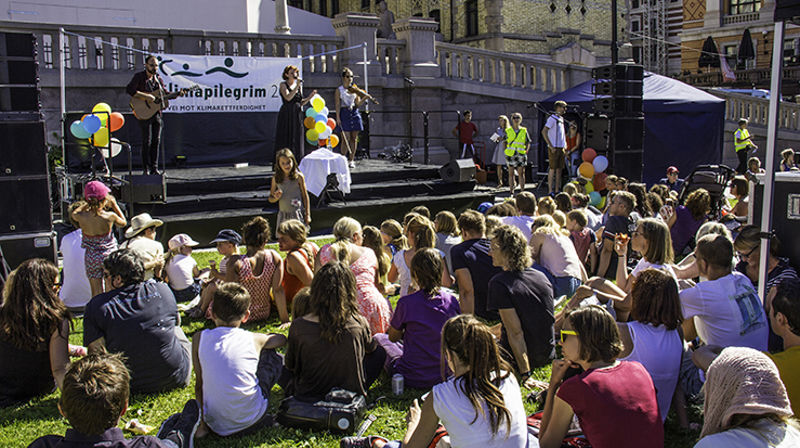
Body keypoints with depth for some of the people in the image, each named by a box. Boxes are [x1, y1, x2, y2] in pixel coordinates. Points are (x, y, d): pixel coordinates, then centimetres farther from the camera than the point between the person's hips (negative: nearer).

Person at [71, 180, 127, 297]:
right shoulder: (110, 216, -19)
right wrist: (114, 205, 8)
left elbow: (73, 214, 11)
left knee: (96, 292, 11)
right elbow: (123, 223, 4)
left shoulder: (82, 217, -15)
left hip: (91, 258, 2)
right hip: (109, 255, -2)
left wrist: (88, 204, 8)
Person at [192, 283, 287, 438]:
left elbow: (199, 384, 3)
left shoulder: (199, 339, -3)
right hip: (251, 418, -2)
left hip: (216, 424, 2)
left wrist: (201, 423, 13)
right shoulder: (253, 339, -4)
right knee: (273, 357, 17)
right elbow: (282, 339, 18)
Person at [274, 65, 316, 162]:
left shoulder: (299, 85, 14)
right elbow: (288, 97, -19)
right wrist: (297, 86, -17)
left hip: (297, 115, 5)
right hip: (286, 116, -5)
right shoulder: (283, 84, -1)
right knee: (285, 141, -5)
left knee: (297, 141, 4)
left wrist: (309, 97, 0)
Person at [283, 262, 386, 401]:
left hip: (309, 398, 0)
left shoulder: (298, 326, -19)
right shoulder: (359, 324, -17)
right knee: (379, 352, 19)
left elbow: (290, 366, -2)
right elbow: (370, 348, 8)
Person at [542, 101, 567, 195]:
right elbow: (543, 132, -18)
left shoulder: (561, 119, 16)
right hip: (554, 148, -8)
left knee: (559, 169, 8)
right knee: (553, 169, -6)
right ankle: (550, 190, -3)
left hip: (561, 148, 8)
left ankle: (557, 190, 14)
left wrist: (565, 145, 16)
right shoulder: (552, 118, -10)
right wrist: (551, 146, -18)